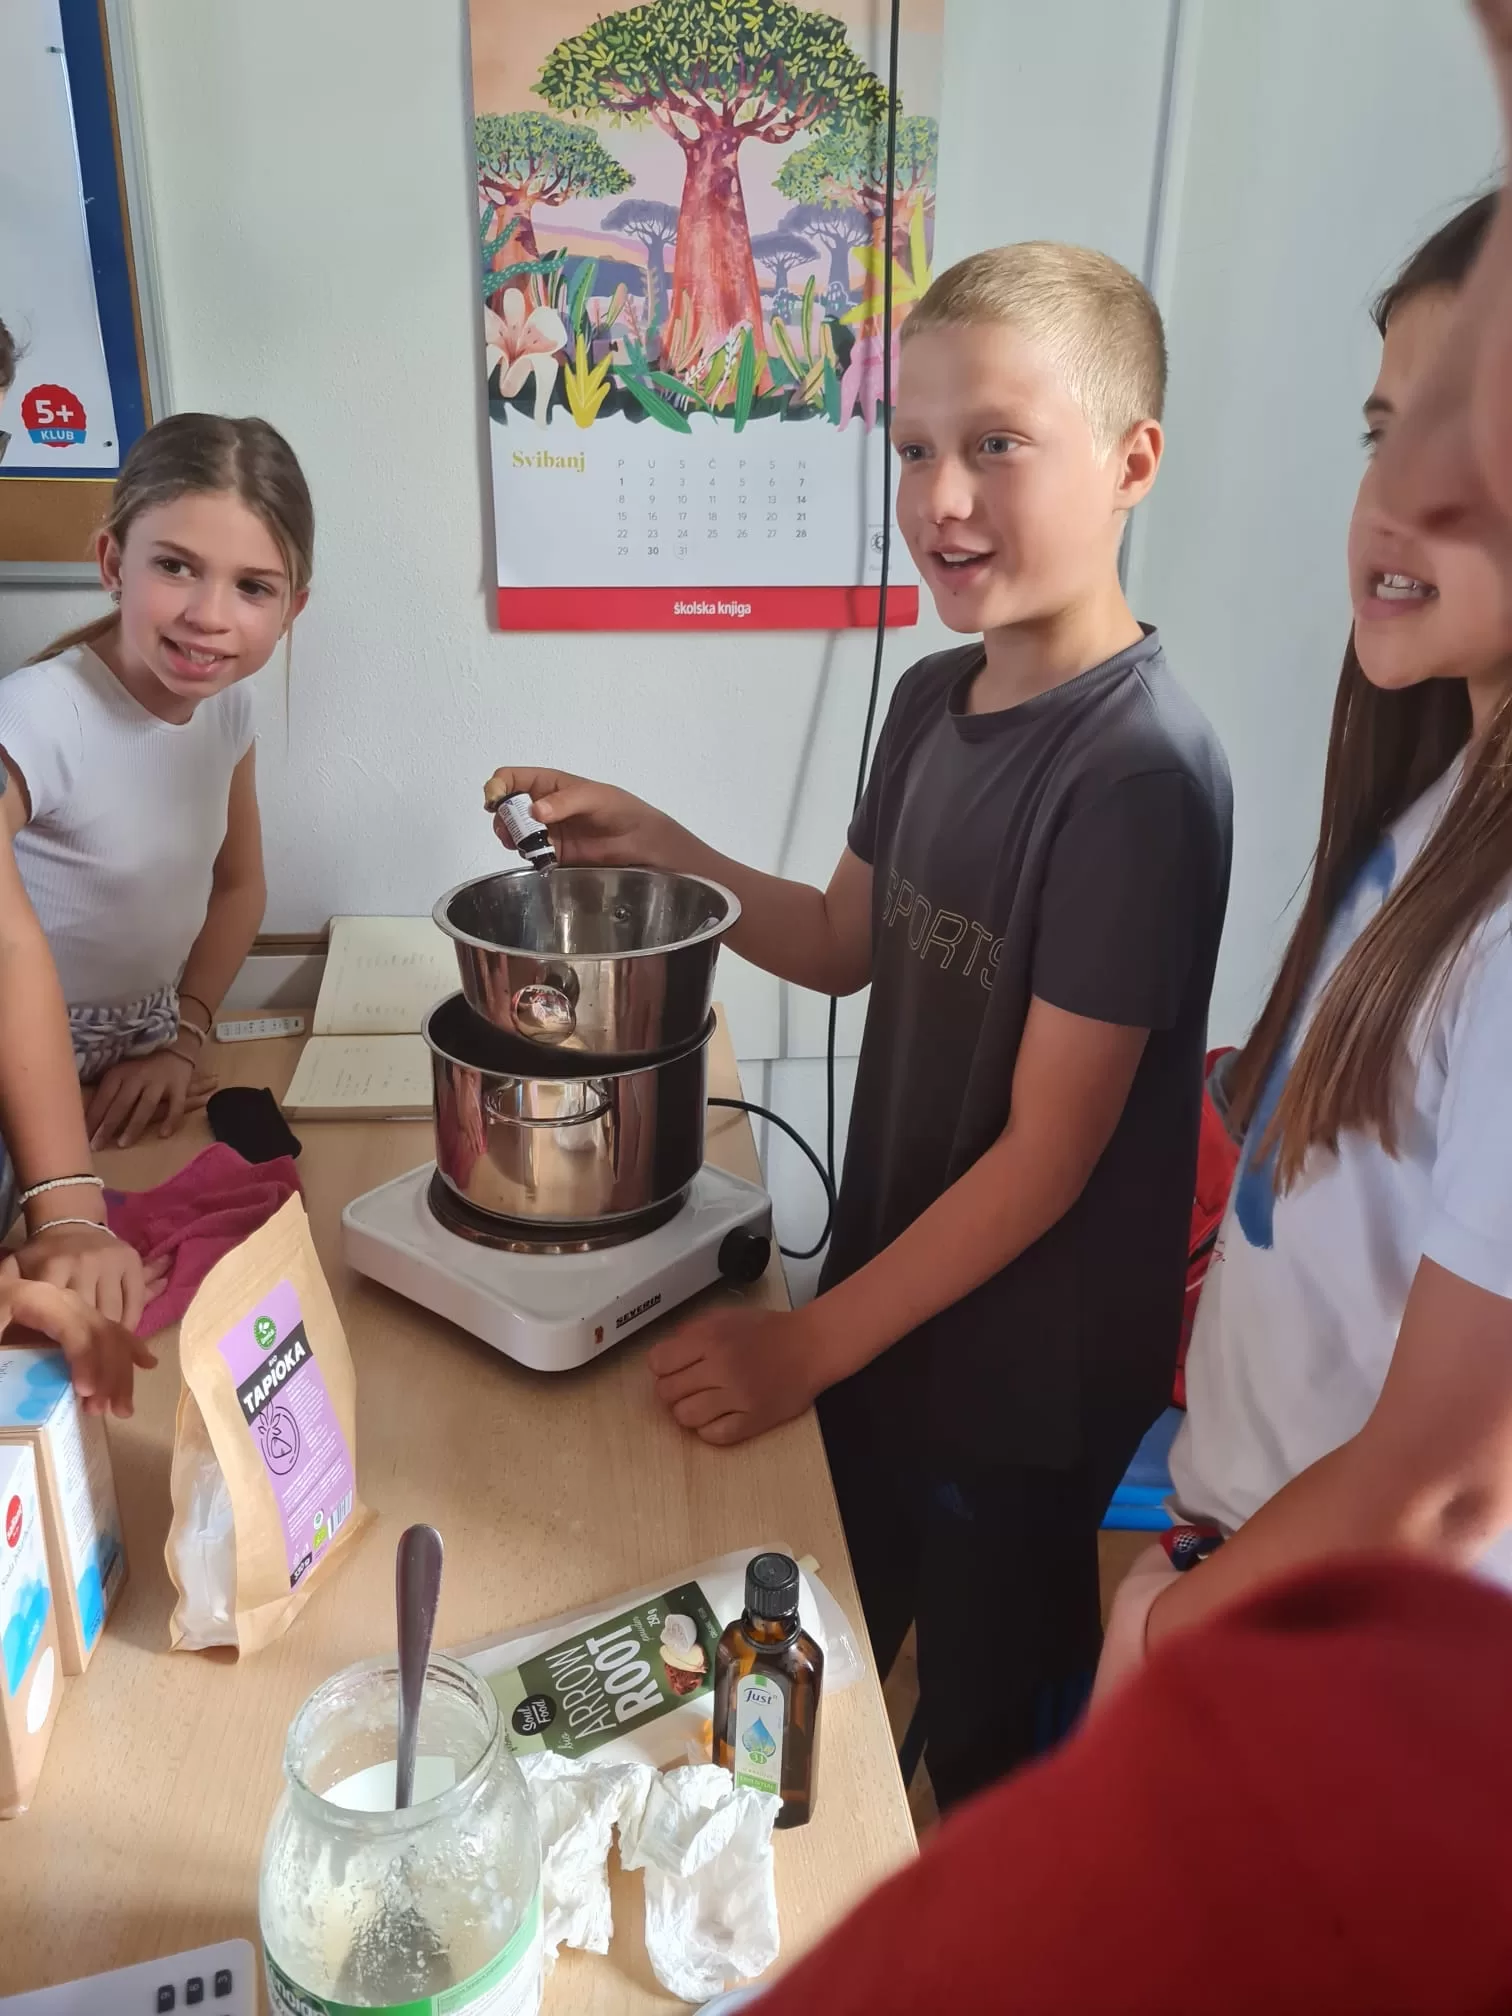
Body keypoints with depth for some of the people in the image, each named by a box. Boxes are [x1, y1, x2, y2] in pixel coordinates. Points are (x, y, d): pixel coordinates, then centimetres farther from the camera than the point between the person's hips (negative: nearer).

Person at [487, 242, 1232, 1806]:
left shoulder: (1136, 771, -26)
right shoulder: (935, 698, -2)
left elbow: (1048, 1151, -24)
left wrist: (810, 1345, -17)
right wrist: (656, 850, -4)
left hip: (1028, 1370, -7)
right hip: (881, 1300, 7)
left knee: (987, 1737, 18)